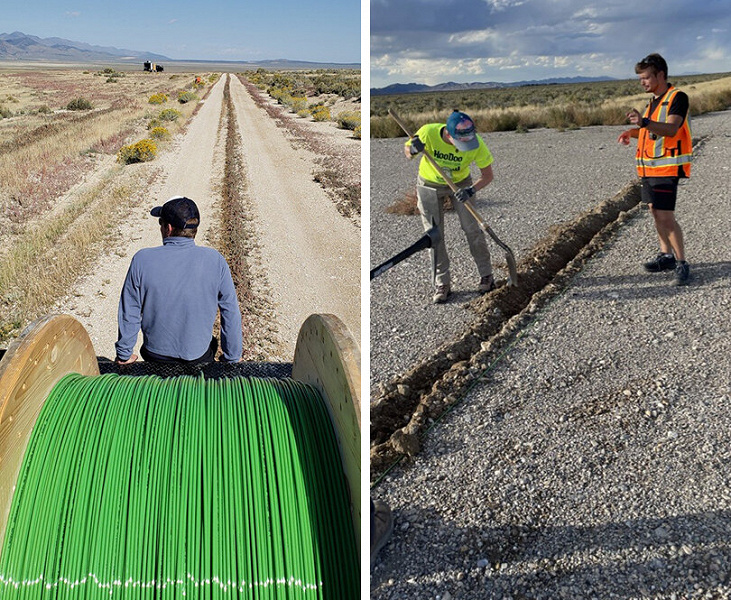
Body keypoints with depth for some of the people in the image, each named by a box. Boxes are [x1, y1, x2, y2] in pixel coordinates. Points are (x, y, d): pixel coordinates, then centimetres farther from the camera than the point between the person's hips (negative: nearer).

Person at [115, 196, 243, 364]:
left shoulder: (142, 260, -15)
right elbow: (231, 314, -9)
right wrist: (232, 359, 3)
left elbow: (129, 314, -6)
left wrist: (124, 355, 9)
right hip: (199, 356, -1)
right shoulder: (215, 261, -15)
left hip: (154, 356, 1)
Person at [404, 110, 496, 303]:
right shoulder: (428, 132, -32)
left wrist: (471, 190, -36)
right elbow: (406, 151, -12)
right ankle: (442, 284, 13)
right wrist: (413, 150, -36)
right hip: (429, 185, 0)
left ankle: (486, 276, 17)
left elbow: (487, 175, -18)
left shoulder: (476, 144, -31)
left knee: (472, 228, -2)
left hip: (461, 183, 0)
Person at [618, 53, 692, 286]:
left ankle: (682, 263, -4)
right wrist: (633, 132, 7)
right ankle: (666, 255, 26)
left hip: (667, 168, -9)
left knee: (666, 217, -12)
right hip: (649, 166, 9)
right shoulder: (653, 100, 16)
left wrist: (644, 122, -43)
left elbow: (671, 129, -28)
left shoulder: (678, 97, -12)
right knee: (656, 213, 14)